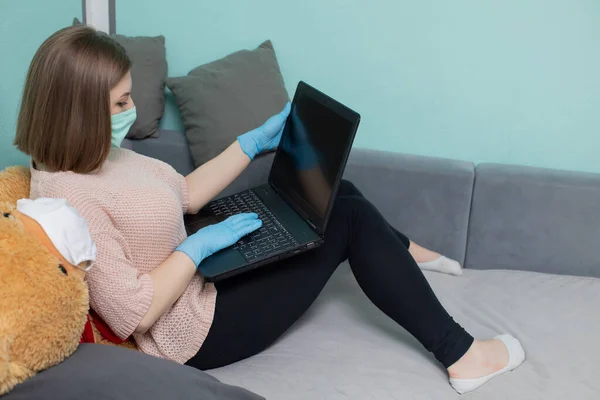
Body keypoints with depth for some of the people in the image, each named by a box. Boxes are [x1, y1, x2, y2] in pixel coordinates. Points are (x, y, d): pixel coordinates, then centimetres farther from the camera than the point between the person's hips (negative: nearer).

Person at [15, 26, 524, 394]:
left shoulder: (98, 156, 1)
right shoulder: (67, 197, -29)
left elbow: (184, 192, 12)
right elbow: (134, 312, -30)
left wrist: (256, 142, 8)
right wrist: (200, 245, -22)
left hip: (201, 272, 10)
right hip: (200, 330, -10)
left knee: (337, 191, 12)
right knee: (350, 219, -10)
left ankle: (400, 254, 42)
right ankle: (460, 355, 1)